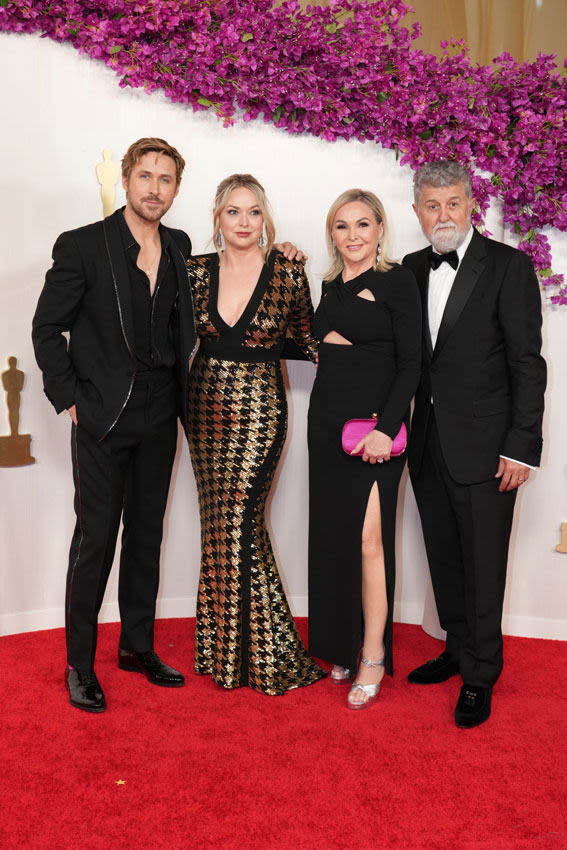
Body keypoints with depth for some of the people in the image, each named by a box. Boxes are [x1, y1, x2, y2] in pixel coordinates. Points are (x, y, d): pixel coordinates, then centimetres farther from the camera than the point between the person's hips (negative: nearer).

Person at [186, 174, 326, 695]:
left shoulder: (288, 274, -4)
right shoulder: (196, 271, 3)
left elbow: (305, 339, 7)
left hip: (259, 411, -3)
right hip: (205, 407, 4)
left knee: (238, 527, -4)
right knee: (220, 524, 10)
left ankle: (259, 655, 14)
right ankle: (224, 648, 25)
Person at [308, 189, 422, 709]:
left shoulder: (397, 280, -5)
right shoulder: (332, 285, 14)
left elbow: (410, 363, -11)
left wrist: (386, 428, -19)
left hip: (373, 423, -6)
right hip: (327, 418, 7)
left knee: (368, 537, -7)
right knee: (333, 535, 10)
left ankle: (374, 659, 5)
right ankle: (344, 645, 23)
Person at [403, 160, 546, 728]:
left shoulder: (509, 267, -7)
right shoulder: (412, 270, 9)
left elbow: (526, 363, -10)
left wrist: (521, 447, -14)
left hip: (484, 447, -5)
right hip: (428, 443, 6)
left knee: (483, 566, 3)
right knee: (445, 559, 17)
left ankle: (480, 678, 19)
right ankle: (459, 650, 36)